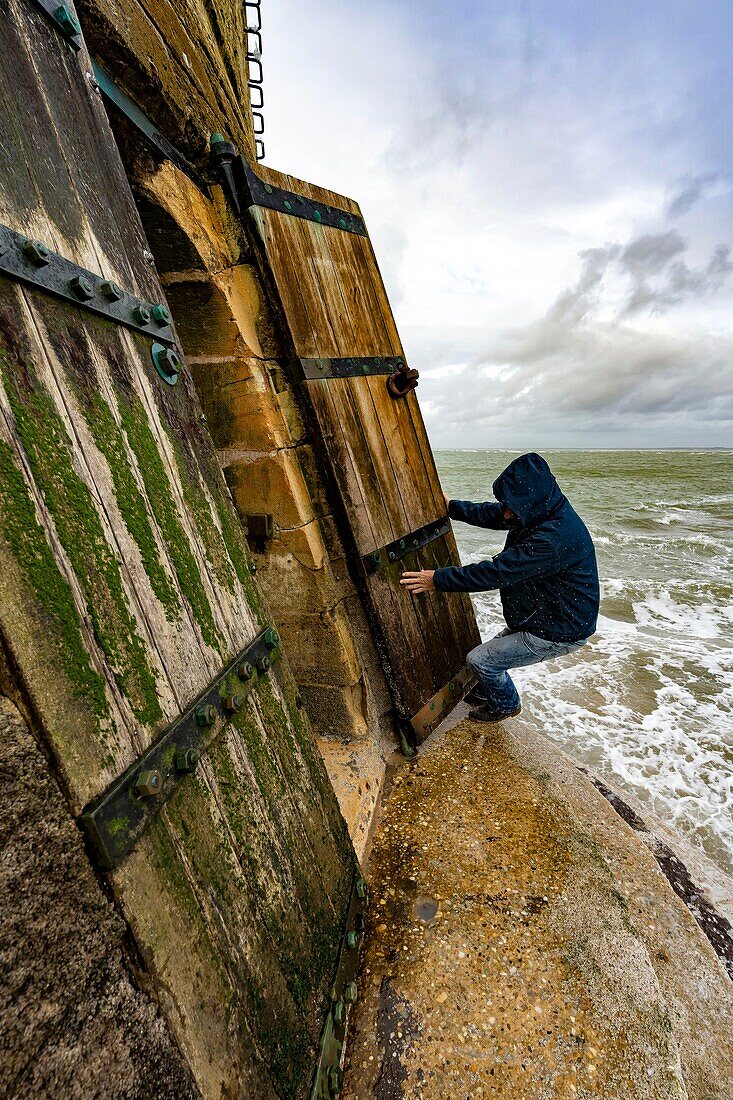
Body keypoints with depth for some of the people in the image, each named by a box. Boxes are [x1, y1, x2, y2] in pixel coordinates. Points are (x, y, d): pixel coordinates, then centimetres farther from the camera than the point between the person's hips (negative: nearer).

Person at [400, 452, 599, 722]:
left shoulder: (555, 538, -35)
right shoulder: (543, 512, -5)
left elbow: (496, 572, -33)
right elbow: (491, 515, 9)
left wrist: (438, 579, -26)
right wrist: (452, 507, 10)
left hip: (560, 633, -9)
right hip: (544, 619, 9)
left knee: (479, 659, -5)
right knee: (492, 651, 20)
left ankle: (506, 705, 24)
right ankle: (483, 693, 48)